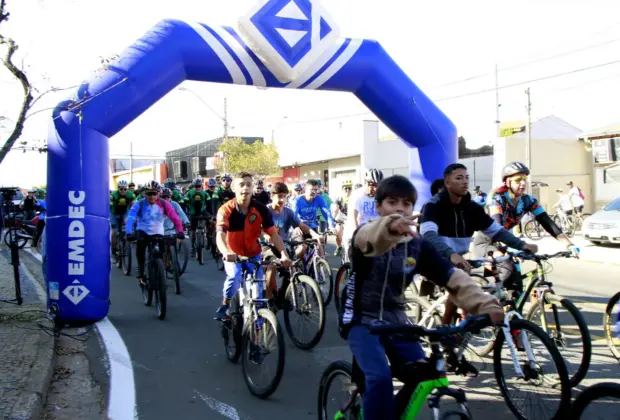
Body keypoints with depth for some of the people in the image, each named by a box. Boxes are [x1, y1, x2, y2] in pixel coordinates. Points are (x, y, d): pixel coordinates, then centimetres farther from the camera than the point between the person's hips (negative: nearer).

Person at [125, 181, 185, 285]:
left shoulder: (164, 204, -14)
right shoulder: (139, 204, -16)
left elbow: (175, 218, -23)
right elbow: (130, 219, -28)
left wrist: (180, 231, -40)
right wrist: (129, 233, -46)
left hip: (157, 233, 2)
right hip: (143, 231, -1)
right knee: (140, 243, -32)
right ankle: (141, 273, -15)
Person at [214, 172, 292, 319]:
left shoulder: (261, 209, -18)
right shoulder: (225, 210, -23)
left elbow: (273, 234, -18)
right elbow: (220, 235, -37)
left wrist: (284, 254, -34)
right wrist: (226, 252, -58)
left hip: (253, 255, 2)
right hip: (232, 255, -2)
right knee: (234, 277, -29)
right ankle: (224, 306, -2)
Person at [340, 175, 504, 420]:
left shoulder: (418, 246, -1)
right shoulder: (367, 236, -13)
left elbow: (453, 277, -9)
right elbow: (368, 237, -40)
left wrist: (485, 304, -27)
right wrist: (390, 227, -64)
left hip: (395, 320, 5)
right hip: (362, 320, -4)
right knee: (380, 378, -24)